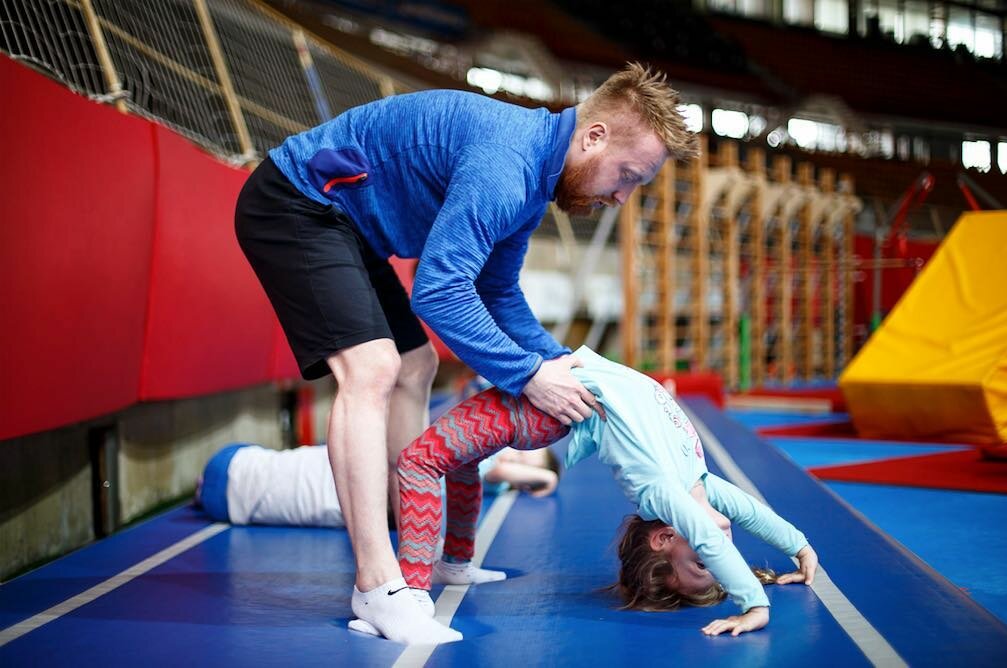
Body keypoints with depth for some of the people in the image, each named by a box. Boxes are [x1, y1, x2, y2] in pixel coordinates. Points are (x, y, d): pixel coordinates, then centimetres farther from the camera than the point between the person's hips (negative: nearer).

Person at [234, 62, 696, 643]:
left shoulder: (532, 174, 5)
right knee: (371, 369, -22)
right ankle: (377, 586, -21)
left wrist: (559, 360, 1)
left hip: (342, 222, 11)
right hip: (294, 204, -11)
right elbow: (439, 290, -32)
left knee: (414, 367, 12)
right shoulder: (504, 163, -27)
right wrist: (528, 376, -23)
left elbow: (498, 294, 14)